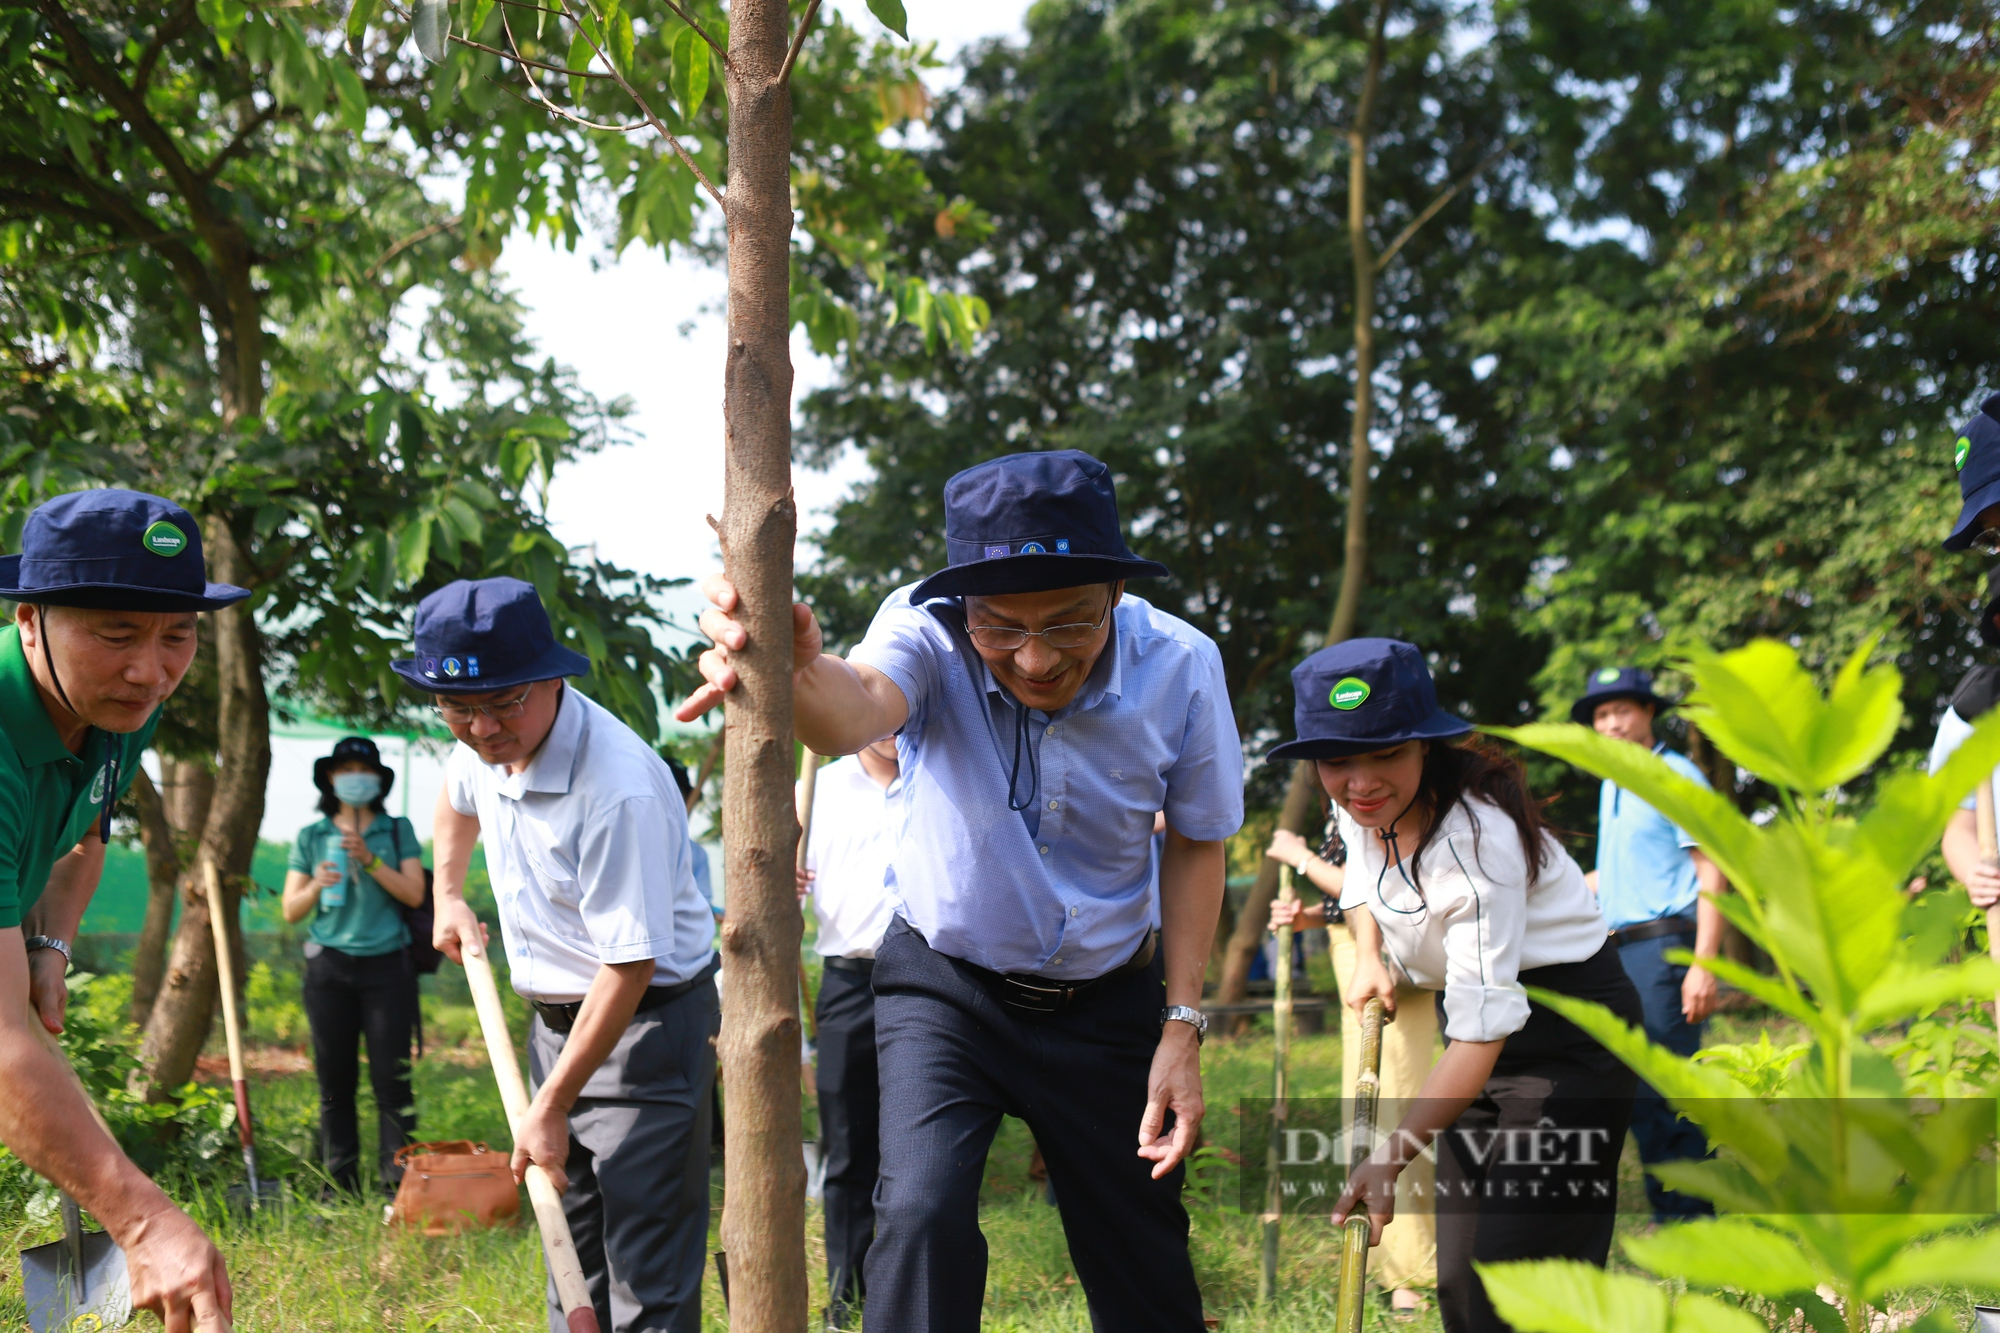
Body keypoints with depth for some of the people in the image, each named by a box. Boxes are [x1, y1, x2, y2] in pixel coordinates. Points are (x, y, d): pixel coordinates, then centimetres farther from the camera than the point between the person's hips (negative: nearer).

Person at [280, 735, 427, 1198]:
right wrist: (315, 887, -10)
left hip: (386, 965, -1)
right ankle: (340, 1190, 8)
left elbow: (414, 894, -1)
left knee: (392, 1080, -7)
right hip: (329, 967, 2)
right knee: (335, 1082, 2)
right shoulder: (310, 838, 12)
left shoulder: (398, 831, 9)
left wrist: (370, 860, -12)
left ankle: (398, 1187, -5)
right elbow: (290, 911, 10)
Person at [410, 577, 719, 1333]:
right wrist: (448, 894, 18)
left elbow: (630, 966, -27)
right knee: (574, 1252, 18)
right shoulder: (484, 747, -3)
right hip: (558, 1015, 9)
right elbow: (458, 793, 26)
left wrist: (550, 1109, -22)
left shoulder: (618, 789, -29)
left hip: (646, 1021, -8)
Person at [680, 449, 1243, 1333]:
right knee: (922, 1217, -23)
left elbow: (1195, 845, -2)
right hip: (945, 986, -1)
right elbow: (860, 709, -48)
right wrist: (799, 673, -72)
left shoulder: (1181, 666, -18)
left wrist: (1181, 1026, -6)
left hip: (1106, 1001, 2)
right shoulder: (928, 630, -24)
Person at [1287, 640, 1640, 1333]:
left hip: (1567, 1036, -8)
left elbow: (1485, 1028, -34)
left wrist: (1391, 1156, -41)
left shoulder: (1476, 841, -30)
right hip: (1476, 1019, 8)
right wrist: (1368, 957, 1)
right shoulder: (1366, 808, -6)